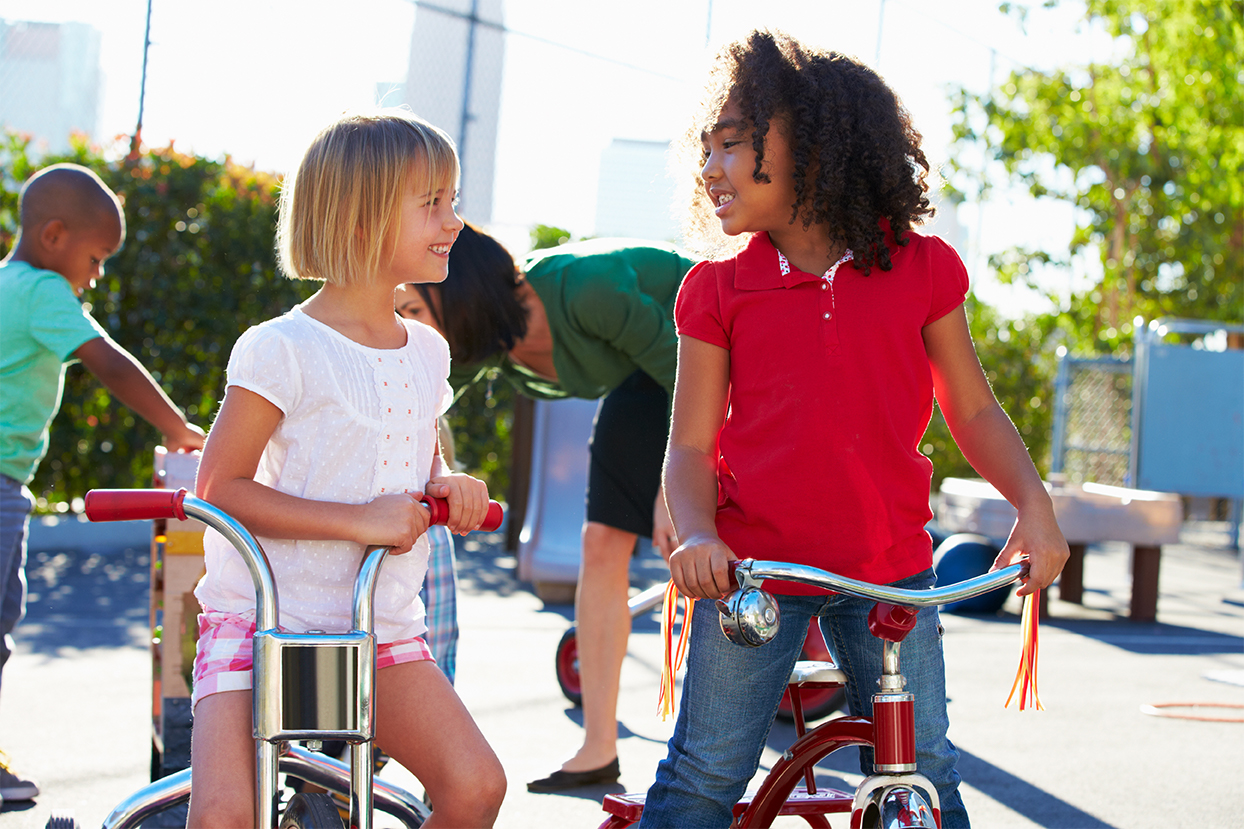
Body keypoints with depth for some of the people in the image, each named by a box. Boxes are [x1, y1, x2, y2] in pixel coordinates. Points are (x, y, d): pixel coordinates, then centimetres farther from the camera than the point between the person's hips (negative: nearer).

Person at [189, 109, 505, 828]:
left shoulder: (426, 352, 10)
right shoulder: (283, 350, -11)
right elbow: (220, 487, -14)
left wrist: (449, 486, -2)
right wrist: (358, 520, -22)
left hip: (384, 629, 5)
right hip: (262, 617, -5)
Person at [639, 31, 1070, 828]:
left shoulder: (923, 269, 0)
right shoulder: (717, 290, 0)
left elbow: (974, 410, 7)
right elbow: (692, 446, -1)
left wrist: (1034, 502, -9)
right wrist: (698, 536, -20)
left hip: (890, 575, 1)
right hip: (753, 571, 0)